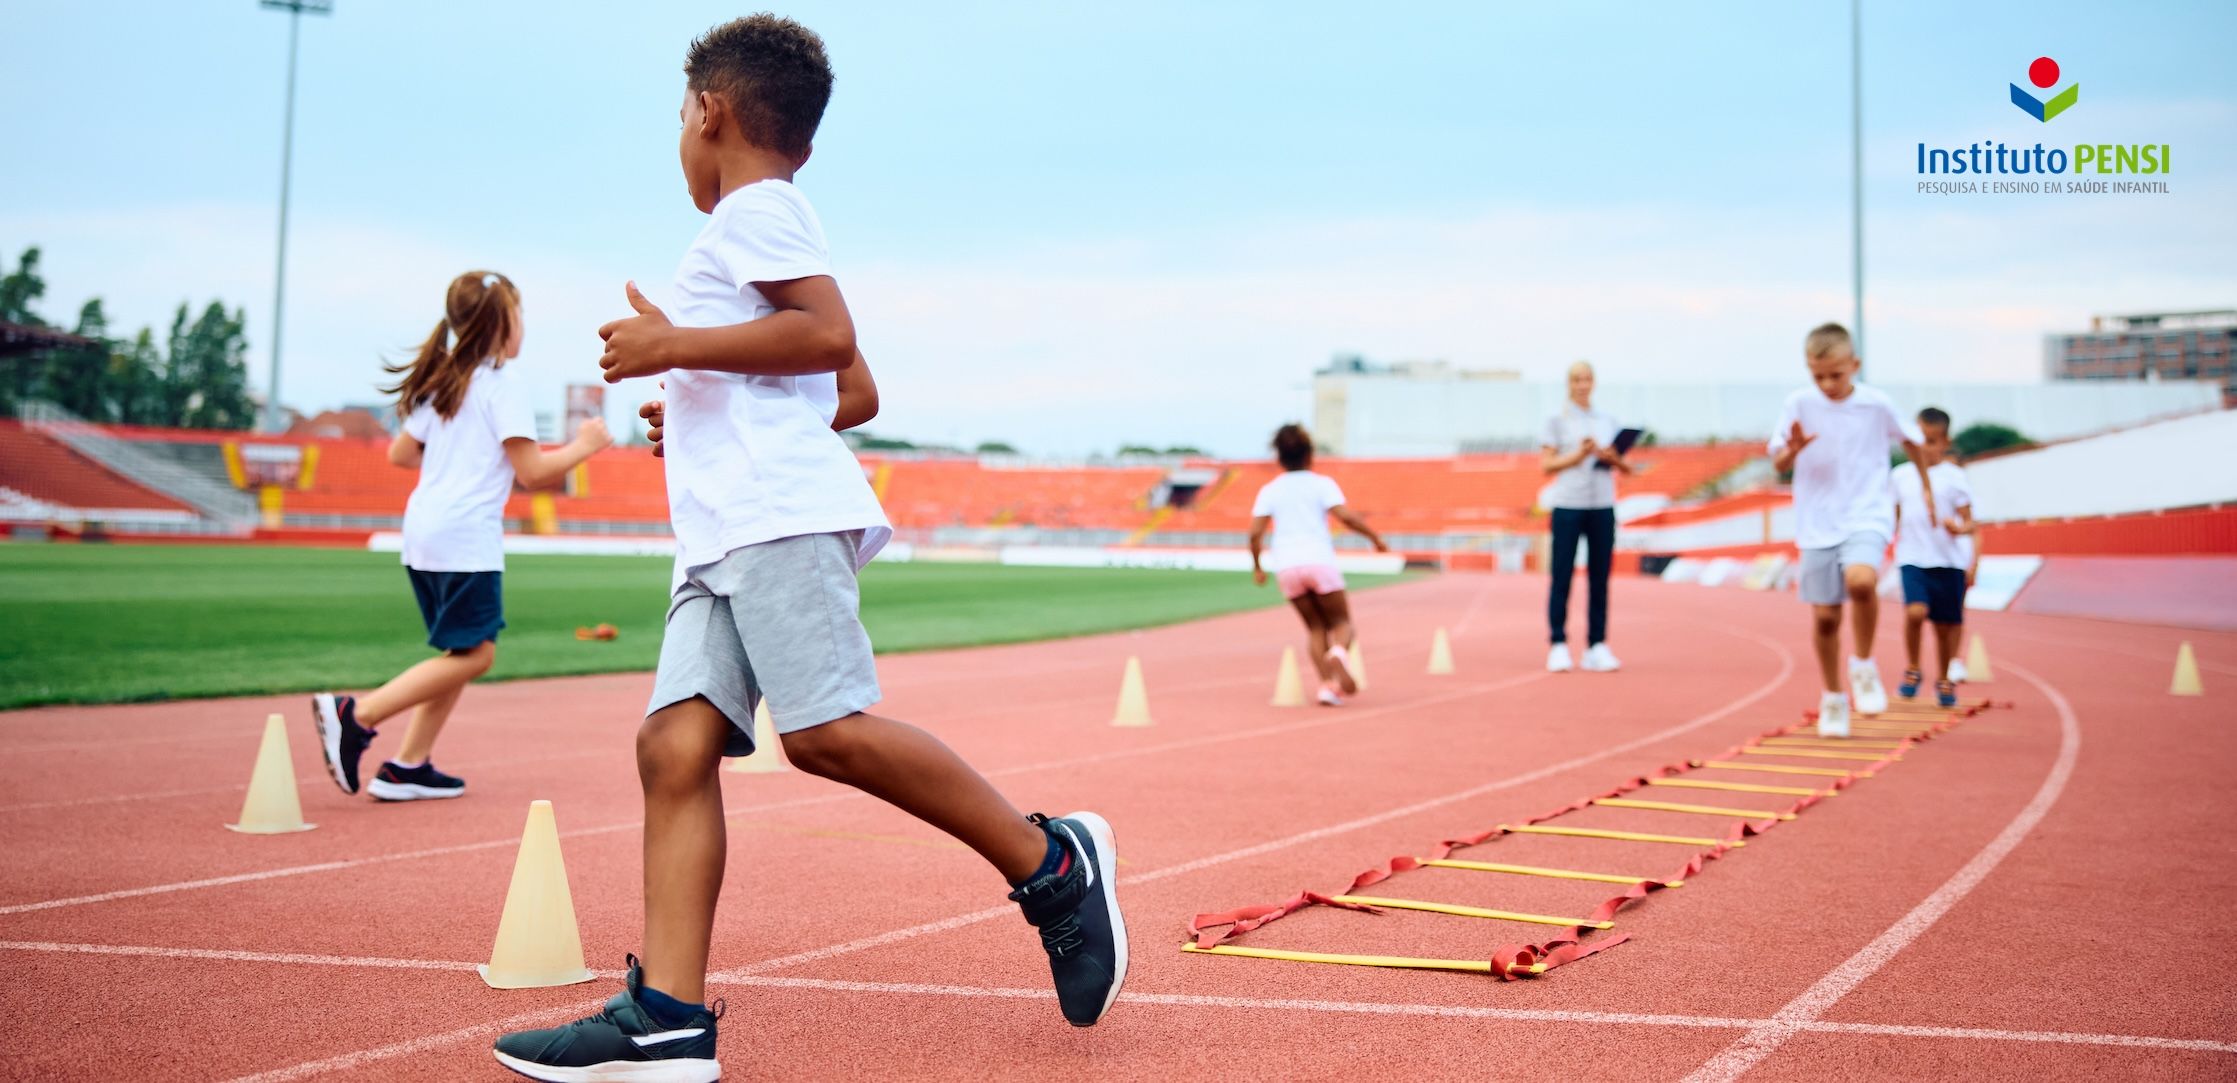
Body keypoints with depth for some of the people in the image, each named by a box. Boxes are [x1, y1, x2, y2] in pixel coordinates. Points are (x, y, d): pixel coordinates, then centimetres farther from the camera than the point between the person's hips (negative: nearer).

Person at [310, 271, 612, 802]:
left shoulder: (442, 384, 17)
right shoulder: (504, 388, -7)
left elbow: (400, 453, 24)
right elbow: (532, 471, -11)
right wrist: (582, 447, 3)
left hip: (422, 531, 9)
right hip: (467, 534, -9)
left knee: (464, 653, 14)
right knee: (473, 654, -5)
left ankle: (409, 766, 10)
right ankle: (356, 714, -13)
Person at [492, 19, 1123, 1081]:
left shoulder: (753, 209, 2)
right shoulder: (771, 219, 31)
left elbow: (832, 334, -15)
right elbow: (855, 395, 34)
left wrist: (674, 347, -11)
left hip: (781, 514, -10)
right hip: (726, 534, 10)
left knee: (826, 729, -20)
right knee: (676, 742, -4)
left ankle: (1053, 864, -7)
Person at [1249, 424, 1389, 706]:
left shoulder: (1270, 491, 11)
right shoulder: (1322, 484, 3)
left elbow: (1255, 533, 3)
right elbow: (1345, 516, -10)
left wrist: (1257, 566, 16)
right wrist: (1375, 537, 2)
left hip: (1287, 567, 3)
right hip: (1320, 561, -3)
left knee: (1315, 627, 14)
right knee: (1341, 621, 7)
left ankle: (1328, 684, -1)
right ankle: (1339, 654, -27)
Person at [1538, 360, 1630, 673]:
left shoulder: (1607, 422, 14)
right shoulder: (1557, 421, 4)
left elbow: (1626, 467, 13)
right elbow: (1547, 464, -2)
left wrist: (1613, 458, -7)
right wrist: (1577, 455, -15)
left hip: (1602, 507, 3)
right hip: (1567, 506, -3)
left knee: (1599, 578, 2)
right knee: (1562, 577, -4)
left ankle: (1597, 647, 4)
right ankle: (1559, 646, -1)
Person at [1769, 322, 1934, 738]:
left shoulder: (1877, 404, -4)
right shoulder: (1798, 404, -3)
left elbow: (1911, 441, 14)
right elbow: (1778, 464, 1)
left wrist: (1926, 488, 22)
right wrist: (1793, 449, -21)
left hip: (1866, 516, -2)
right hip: (1817, 524, 2)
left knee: (1861, 580, -31)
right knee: (1824, 616, 3)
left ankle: (1863, 665, -7)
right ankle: (1833, 698, 23)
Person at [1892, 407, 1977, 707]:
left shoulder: (1954, 477, -1)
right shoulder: (1900, 476, 8)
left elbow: (1969, 522, -2)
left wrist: (1960, 528, -23)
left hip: (1950, 560, -1)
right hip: (1913, 558, 1)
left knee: (1946, 624, 6)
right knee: (1915, 611, -22)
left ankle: (1944, 679, 26)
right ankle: (1912, 670, -2)